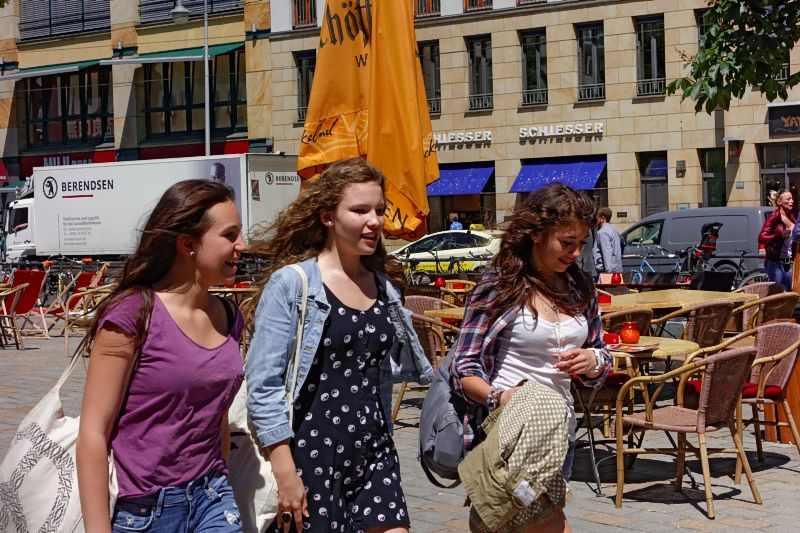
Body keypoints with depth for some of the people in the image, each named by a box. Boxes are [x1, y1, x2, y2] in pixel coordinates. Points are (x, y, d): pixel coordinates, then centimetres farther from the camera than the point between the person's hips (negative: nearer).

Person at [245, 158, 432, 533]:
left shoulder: (384, 286, 10)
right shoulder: (291, 283, -8)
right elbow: (263, 385, -12)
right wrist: (285, 472, -16)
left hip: (375, 454, 5)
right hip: (311, 454, -5)